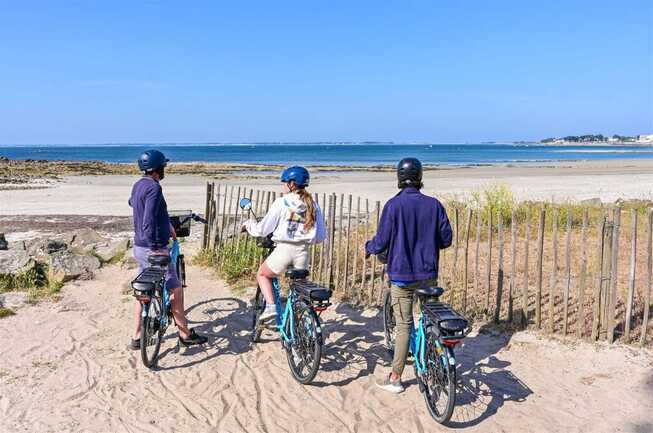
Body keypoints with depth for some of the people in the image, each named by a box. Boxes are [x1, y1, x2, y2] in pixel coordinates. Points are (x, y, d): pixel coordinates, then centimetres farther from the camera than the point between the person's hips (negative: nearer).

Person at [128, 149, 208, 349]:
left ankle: (137, 338, 23)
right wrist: (155, 249, -27)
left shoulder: (138, 185, 9)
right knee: (175, 290, 4)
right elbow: (148, 221, -28)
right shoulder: (154, 187, -20)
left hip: (140, 248, 9)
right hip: (154, 249, -9)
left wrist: (167, 224, 29)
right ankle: (185, 334, 15)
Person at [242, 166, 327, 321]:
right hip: (303, 252, 3)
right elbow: (321, 236, 6)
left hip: (284, 249, -3)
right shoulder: (313, 205, 5)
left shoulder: (281, 202, -5)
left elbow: (262, 230, -3)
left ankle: (270, 306, 5)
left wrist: (249, 224, 18)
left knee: (262, 274, 24)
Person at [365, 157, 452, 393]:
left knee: (404, 326, 4)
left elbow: (381, 243, -10)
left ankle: (395, 379, 12)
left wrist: (368, 246, 12)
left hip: (402, 274, -3)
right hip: (428, 274, 3)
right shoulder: (434, 204, -2)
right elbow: (446, 239, 4)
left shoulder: (393, 205, -12)